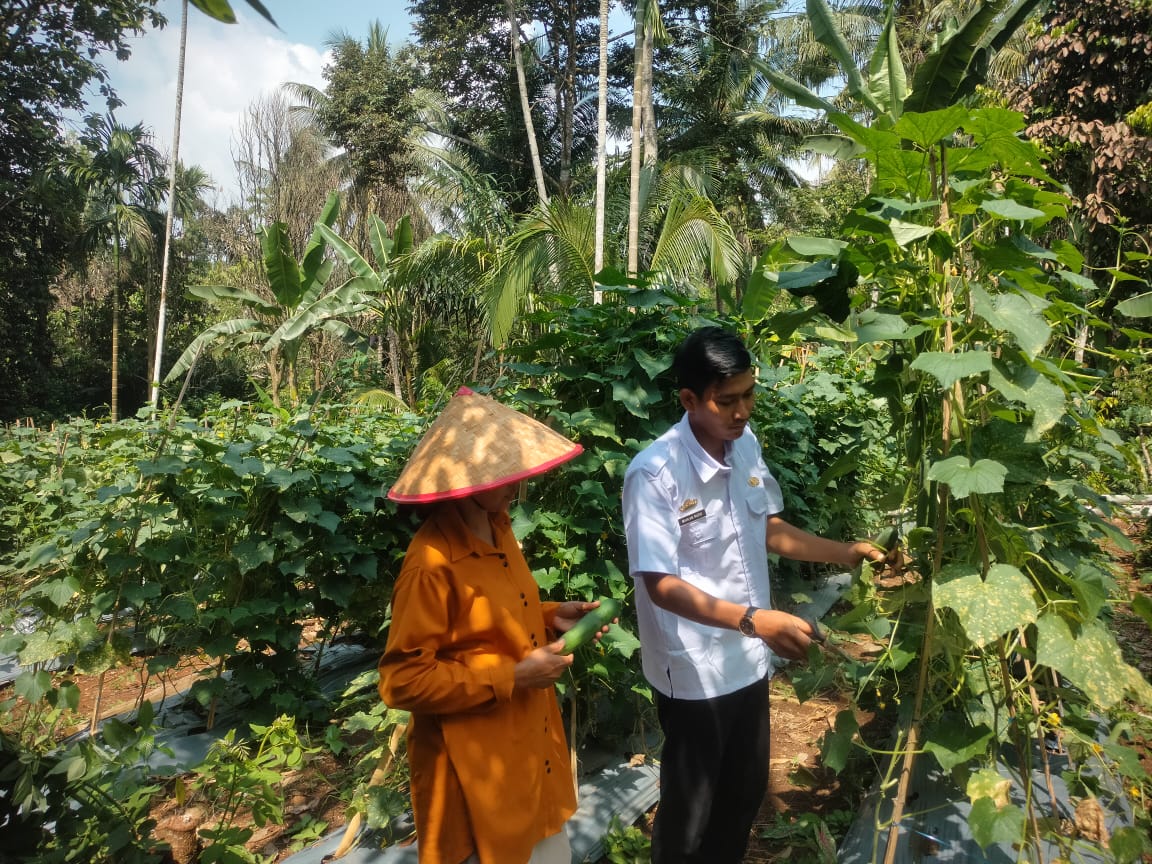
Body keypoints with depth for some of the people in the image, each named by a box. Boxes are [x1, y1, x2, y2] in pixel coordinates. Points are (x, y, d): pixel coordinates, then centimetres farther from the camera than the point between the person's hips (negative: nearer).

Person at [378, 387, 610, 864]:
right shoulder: (433, 563, -25)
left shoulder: (498, 528, 2)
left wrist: (551, 618, -2)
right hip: (477, 767, -8)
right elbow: (403, 680, -22)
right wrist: (510, 677, -22)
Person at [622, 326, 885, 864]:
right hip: (693, 671, -6)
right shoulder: (654, 474, -26)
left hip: (749, 658, 7)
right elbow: (661, 585, -26)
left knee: (746, 790, 25)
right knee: (690, 806, 15)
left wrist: (844, 553, 1)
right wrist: (753, 619, -35)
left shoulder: (745, 444, -4)